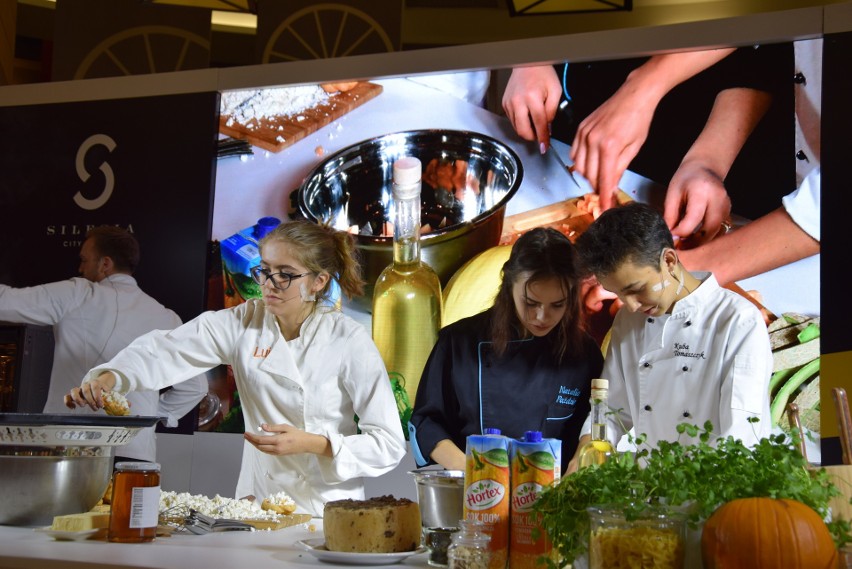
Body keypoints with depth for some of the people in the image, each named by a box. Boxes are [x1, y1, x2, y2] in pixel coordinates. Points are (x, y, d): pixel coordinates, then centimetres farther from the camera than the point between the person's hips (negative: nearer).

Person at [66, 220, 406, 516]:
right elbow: (169, 351, -11)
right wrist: (108, 377, -28)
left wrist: (313, 444, -18)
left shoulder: (349, 341, -8)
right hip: (257, 502, 3)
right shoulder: (244, 323, 1)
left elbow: (390, 445, -7)